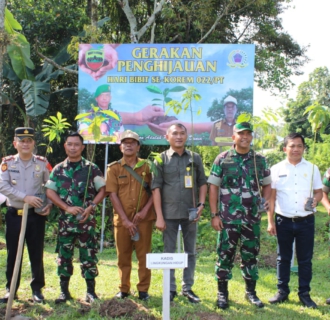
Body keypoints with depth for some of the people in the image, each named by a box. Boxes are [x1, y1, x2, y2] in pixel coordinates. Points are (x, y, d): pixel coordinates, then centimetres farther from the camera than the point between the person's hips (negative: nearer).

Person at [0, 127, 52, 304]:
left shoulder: (42, 163, 1)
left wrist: (50, 204, -8)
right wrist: (25, 197, -19)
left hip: (36, 215, 0)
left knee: (36, 253, 5)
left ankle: (37, 288, 18)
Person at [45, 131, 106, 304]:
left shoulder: (91, 168, 1)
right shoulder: (58, 169, 7)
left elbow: (102, 189, 0)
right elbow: (50, 192, 2)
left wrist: (91, 207, -14)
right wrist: (67, 208, -10)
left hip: (87, 219, -2)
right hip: (65, 219, 2)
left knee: (88, 255, 1)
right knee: (64, 255, 7)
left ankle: (91, 291, 12)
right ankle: (64, 291, 18)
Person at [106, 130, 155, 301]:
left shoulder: (147, 166, 5)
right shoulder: (114, 168, 3)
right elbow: (113, 194, -4)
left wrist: (145, 210, -11)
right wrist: (125, 220, -11)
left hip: (144, 218, 0)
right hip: (122, 219, 0)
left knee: (144, 255, 3)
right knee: (123, 255, 8)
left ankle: (143, 289, 13)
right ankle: (124, 289, 20)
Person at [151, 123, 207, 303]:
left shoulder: (195, 158, 6)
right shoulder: (161, 159, -1)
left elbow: (202, 183, 12)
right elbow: (156, 188, -4)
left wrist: (201, 204, -3)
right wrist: (159, 216, -9)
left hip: (190, 213, 2)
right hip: (169, 213, -2)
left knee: (190, 252, 9)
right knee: (169, 252, 5)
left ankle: (187, 288, 21)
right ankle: (170, 289, 15)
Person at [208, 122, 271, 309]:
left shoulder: (260, 160, 5)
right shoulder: (222, 159, -3)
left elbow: (267, 185, 14)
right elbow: (213, 187, -1)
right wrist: (214, 215, -6)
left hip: (252, 218, 2)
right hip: (228, 218, -2)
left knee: (251, 255, 11)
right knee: (225, 255, 5)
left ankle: (251, 292, 26)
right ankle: (222, 293, 18)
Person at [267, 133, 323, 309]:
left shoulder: (312, 168, 4)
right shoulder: (276, 169, 1)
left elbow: (319, 191, 9)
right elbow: (271, 197, 2)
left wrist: (316, 199, -15)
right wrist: (270, 221, -2)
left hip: (306, 221, 0)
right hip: (283, 221, 0)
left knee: (305, 259, 7)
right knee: (283, 258, 9)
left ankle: (304, 293, 17)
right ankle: (282, 291, 21)